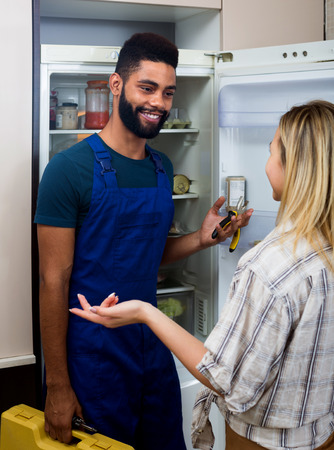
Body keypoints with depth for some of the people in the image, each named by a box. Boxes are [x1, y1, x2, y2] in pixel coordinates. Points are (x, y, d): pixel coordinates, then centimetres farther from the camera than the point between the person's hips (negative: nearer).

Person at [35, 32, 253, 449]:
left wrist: (201, 238, -3)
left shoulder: (163, 167, 6)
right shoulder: (71, 168, -15)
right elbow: (54, 281, -15)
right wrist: (57, 386, -15)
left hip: (153, 345, 7)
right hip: (93, 357, -6)